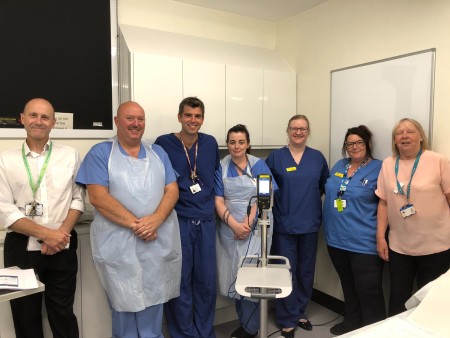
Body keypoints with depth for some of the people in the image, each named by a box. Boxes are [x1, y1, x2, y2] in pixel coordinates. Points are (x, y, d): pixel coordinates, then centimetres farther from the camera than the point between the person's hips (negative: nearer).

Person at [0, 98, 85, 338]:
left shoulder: (70, 155, 4)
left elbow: (78, 198, 3)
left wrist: (62, 233, -11)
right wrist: (46, 233, -15)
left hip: (62, 248, 0)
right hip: (22, 248, 0)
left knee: (63, 314, 11)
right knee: (25, 316, 14)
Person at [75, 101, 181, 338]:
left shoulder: (158, 153, 11)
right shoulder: (100, 153, -1)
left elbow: (172, 190, 3)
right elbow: (97, 197, -11)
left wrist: (155, 220, -15)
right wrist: (135, 224, -17)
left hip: (159, 241, 3)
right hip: (118, 243, -3)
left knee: (153, 299, 13)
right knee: (124, 302, 10)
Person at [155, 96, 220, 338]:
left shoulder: (210, 143, 5)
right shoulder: (163, 143, -7)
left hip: (206, 222, 4)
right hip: (177, 222, -3)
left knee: (207, 281, 12)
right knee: (180, 282, 6)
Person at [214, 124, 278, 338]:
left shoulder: (259, 165, -1)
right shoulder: (221, 167, 2)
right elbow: (218, 201, -3)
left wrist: (247, 223, -18)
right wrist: (234, 225, -16)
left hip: (256, 227, -2)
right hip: (230, 229, 2)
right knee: (234, 275, 9)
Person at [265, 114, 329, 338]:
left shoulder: (317, 157, 5)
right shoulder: (275, 157, -2)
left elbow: (325, 186, 12)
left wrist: (311, 201, 3)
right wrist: (275, 204, -6)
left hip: (310, 224, 3)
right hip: (284, 225, -3)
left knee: (306, 271, 15)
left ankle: (300, 312, 35)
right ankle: (288, 319, 20)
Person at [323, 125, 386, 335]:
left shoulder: (379, 168, -7)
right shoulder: (338, 166, 9)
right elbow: (329, 192, 19)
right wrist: (329, 226, 13)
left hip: (364, 242, -5)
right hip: (337, 238, 6)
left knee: (369, 292, 2)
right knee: (348, 286, 21)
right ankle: (351, 322, 39)